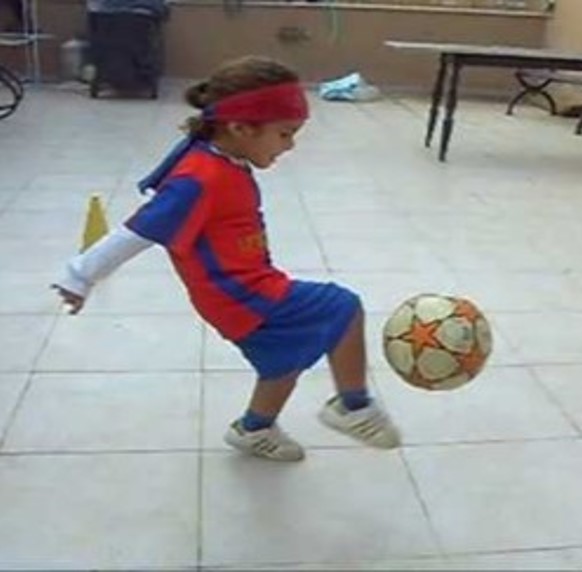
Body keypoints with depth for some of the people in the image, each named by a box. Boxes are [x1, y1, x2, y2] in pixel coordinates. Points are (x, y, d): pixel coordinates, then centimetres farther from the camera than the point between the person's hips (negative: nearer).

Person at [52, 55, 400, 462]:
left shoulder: (229, 165, 1)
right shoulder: (201, 180, -27)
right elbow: (136, 234, -20)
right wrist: (80, 278, -11)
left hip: (254, 291, 9)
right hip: (244, 301, -9)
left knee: (287, 361, 26)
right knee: (345, 310, -11)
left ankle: (255, 430, 49)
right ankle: (354, 407, 7)